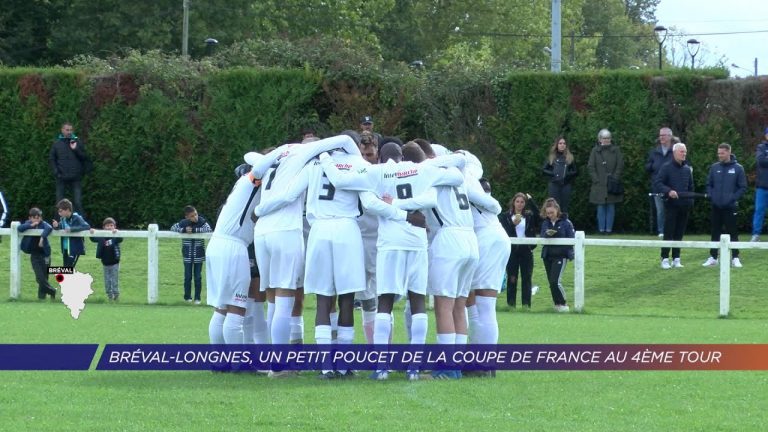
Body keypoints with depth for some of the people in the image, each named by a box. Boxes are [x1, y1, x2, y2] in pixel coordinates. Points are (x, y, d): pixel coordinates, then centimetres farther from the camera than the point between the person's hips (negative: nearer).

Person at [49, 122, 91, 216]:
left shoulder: (78, 142, 8)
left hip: (76, 178, -1)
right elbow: (51, 159, 9)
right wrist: (56, 172, -3)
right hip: (62, 178, 1)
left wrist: (75, 149, -11)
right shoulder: (57, 143, 8)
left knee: (78, 203, -4)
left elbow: (84, 157, 3)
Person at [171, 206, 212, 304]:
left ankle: (197, 298, 11)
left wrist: (194, 230, -26)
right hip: (187, 255, 1)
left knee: (198, 277, 3)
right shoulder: (183, 223, -5)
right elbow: (173, 228, -6)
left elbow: (208, 229, -23)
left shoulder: (202, 221, -9)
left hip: (199, 255, -1)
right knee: (188, 276, 4)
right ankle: (187, 297, 17)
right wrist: (184, 230, -22)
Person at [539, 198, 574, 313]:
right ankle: (557, 304, 17)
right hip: (548, 256, 6)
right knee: (551, 282, 7)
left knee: (555, 281, -15)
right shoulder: (545, 223, 9)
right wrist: (547, 234, -15)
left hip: (560, 256, -6)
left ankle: (564, 304, -4)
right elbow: (542, 238, 5)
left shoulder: (566, 223, -5)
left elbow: (571, 239, -5)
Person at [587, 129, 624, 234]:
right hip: (599, 185, 0)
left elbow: (620, 166, 4)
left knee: (611, 207, 0)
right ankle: (601, 228, 2)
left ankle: (609, 228, 3)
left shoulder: (616, 150, 7)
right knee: (601, 207, -1)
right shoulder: (595, 151, 7)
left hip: (612, 184, 0)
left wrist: (615, 178, -6)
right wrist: (596, 179, -6)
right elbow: (591, 166, 4)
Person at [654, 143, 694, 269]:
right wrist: (668, 191, -26)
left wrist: (690, 200, 12)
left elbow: (691, 187, 22)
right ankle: (665, 259, 0)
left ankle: (676, 259, 12)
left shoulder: (687, 169, 13)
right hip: (671, 205, -5)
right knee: (668, 233, -5)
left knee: (679, 233, 7)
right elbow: (657, 183, -12)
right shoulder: (666, 167, -4)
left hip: (684, 206, 5)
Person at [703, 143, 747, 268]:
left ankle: (735, 258, 6)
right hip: (716, 206, 3)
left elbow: (743, 187, -2)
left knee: (733, 233, 0)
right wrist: (711, 196, -4)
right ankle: (713, 257, 15)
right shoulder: (714, 168, 5)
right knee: (715, 233, 9)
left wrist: (733, 198, -12)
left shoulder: (738, 168, -3)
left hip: (730, 206, -3)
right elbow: (709, 184, 12)